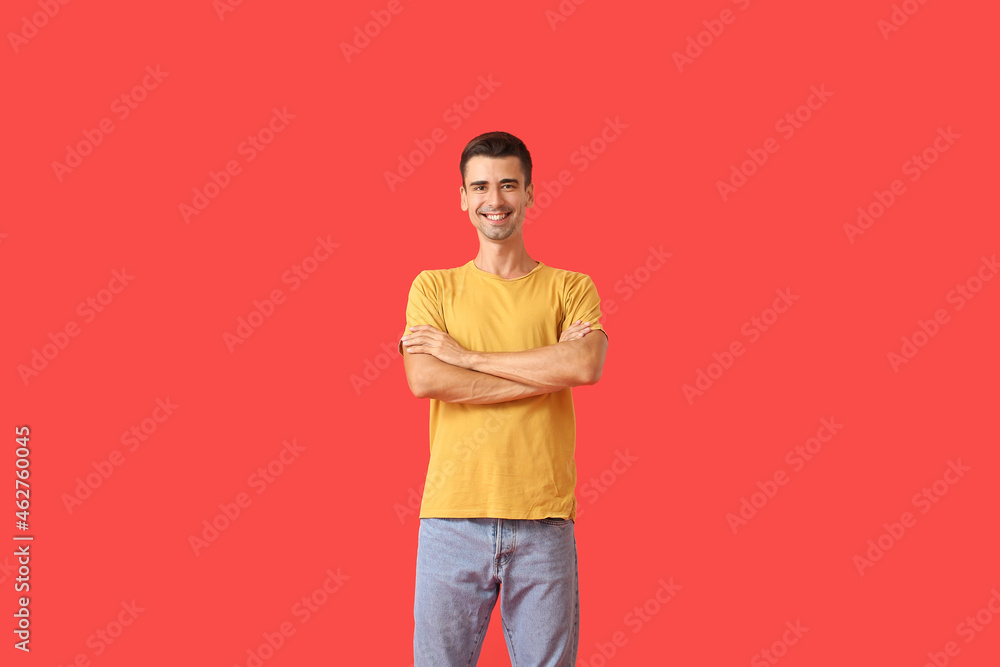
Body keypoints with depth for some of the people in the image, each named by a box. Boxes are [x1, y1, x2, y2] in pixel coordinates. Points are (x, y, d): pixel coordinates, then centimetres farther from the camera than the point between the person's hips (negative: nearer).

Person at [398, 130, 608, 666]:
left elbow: (586, 365, -11)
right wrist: (546, 369, -9)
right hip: (451, 518, 0)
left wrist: (464, 355, -8)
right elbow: (425, 380, -8)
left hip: (543, 521, 0)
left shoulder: (570, 287, 9)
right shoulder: (434, 287, 10)